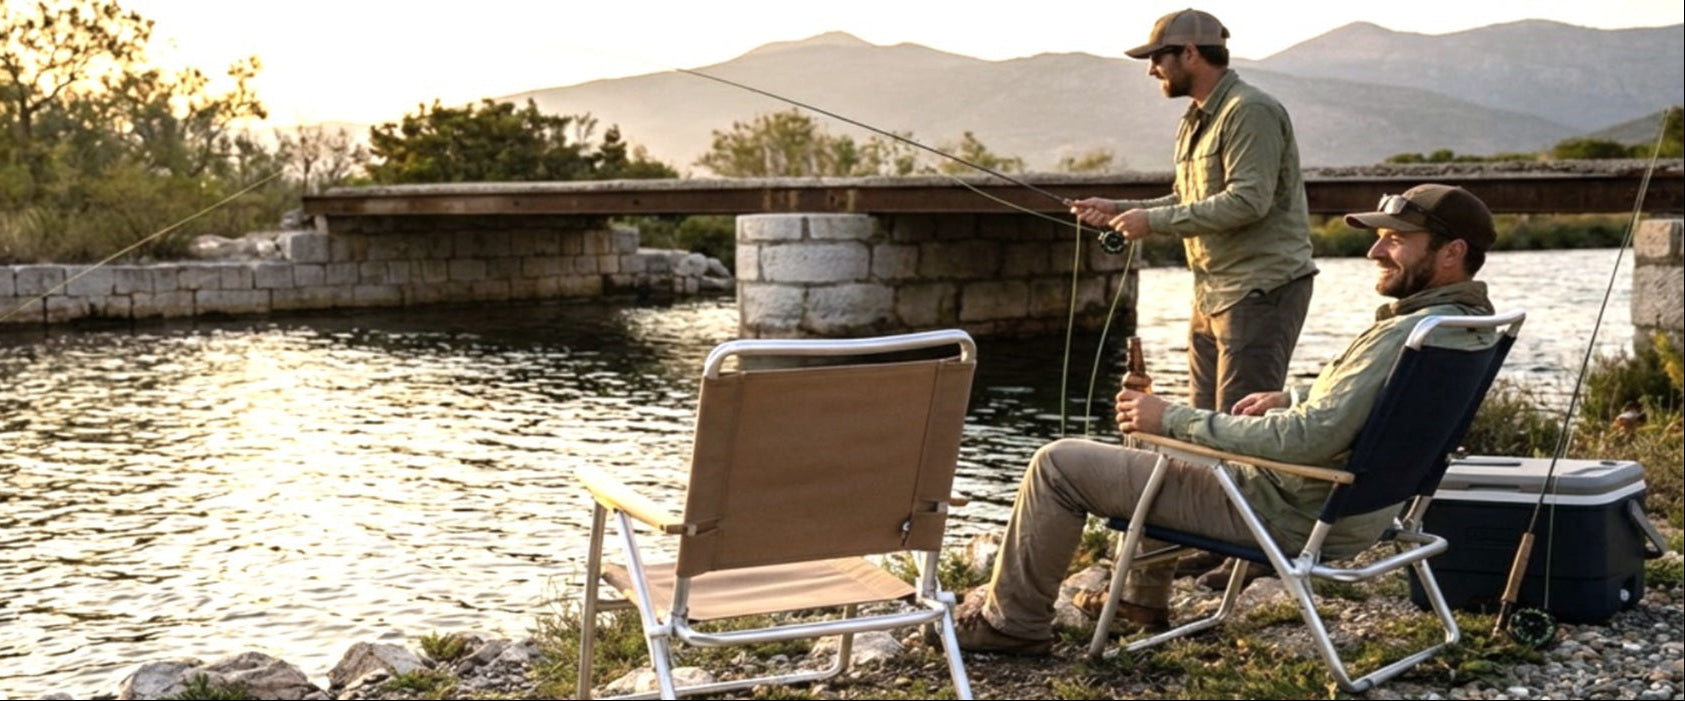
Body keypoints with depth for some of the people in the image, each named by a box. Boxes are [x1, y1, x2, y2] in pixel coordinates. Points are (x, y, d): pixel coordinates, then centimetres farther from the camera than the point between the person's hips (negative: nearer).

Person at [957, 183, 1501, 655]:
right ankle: (1144, 598, 38)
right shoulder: (1468, 323, 4)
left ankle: (1013, 623, 11)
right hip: (1346, 508, 11)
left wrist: (1173, 418, -24)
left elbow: (1307, 441, -32)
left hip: (1291, 517, -10)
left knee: (1059, 464, -5)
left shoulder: (1411, 335, -28)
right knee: (1164, 436, 34)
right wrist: (1292, 403, 10)